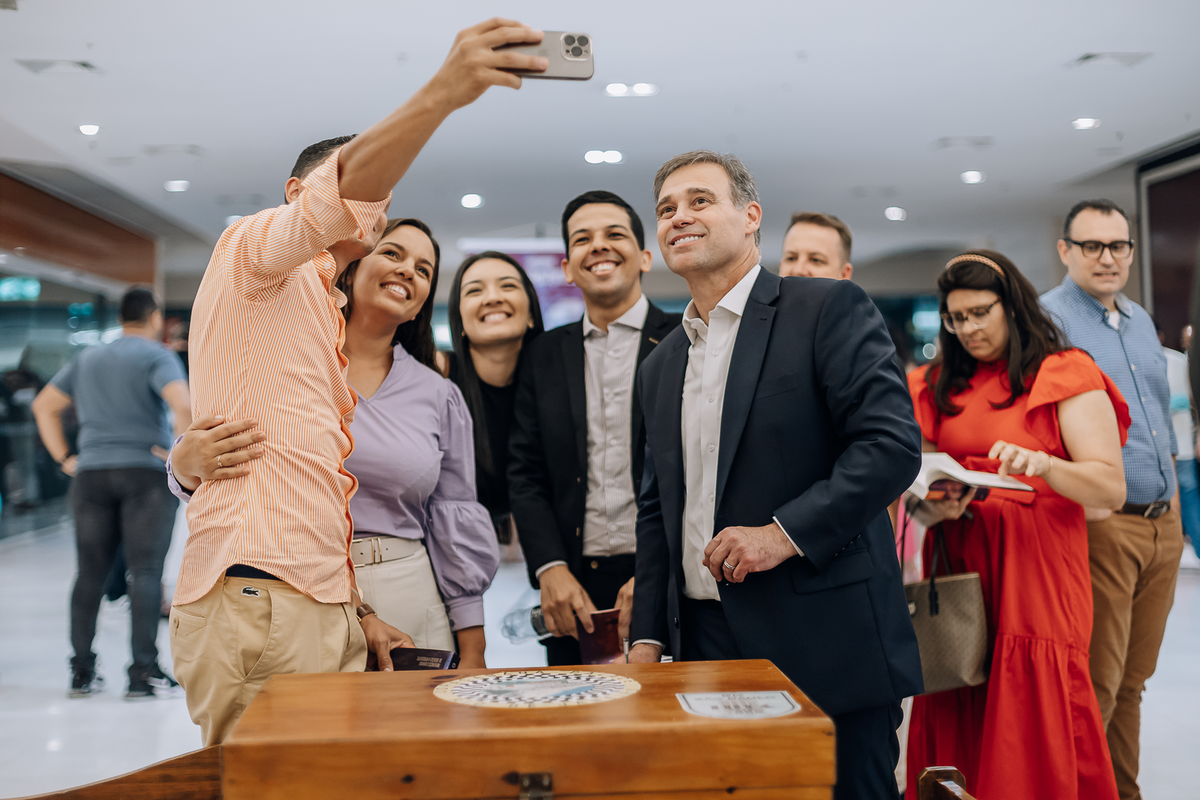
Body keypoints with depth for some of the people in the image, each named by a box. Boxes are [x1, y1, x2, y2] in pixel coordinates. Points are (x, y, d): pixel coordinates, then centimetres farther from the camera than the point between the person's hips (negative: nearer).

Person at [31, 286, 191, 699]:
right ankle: (143, 671, -7)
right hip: (146, 473, -5)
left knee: (90, 572, 10)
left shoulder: (87, 358, 18)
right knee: (145, 571, -4)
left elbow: (43, 405, 20)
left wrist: (63, 457, 16)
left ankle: (82, 671, 13)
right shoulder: (157, 356, -3)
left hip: (91, 474, 5)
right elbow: (183, 405, -21)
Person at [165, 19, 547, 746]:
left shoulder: (324, 318, 27)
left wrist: (356, 612, 16)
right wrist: (440, 95, -37)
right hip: (258, 602, -8)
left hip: (323, 608, 8)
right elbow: (339, 193, -22)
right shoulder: (253, 253, 2)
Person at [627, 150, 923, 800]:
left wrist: (786, 532, -19)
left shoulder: (829, 309, -3)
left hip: (824, 642, -5)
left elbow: (894, 443, -13)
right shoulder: (660, 365, 16)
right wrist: (648, 637, 10)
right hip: (704, 643, 6)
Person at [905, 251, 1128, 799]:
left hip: (1036, 568, -4)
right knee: (957, 729, 3)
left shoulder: (1066, 375, 1)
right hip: (957, 569, 4)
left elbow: (1111, 487, -8)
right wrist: (931, 506, -7)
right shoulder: (939, 386, 16)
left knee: (1034, 723, -6)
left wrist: (1042, 464, -26)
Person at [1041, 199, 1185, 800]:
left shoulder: (1140, 319, 16)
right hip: (1099, 525, -7)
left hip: (1163, 522, 8)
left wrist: (1170, 497, 19)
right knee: (1095, 685, -3)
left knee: (1133, 678, 15)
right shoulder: (1047, 318, -9)